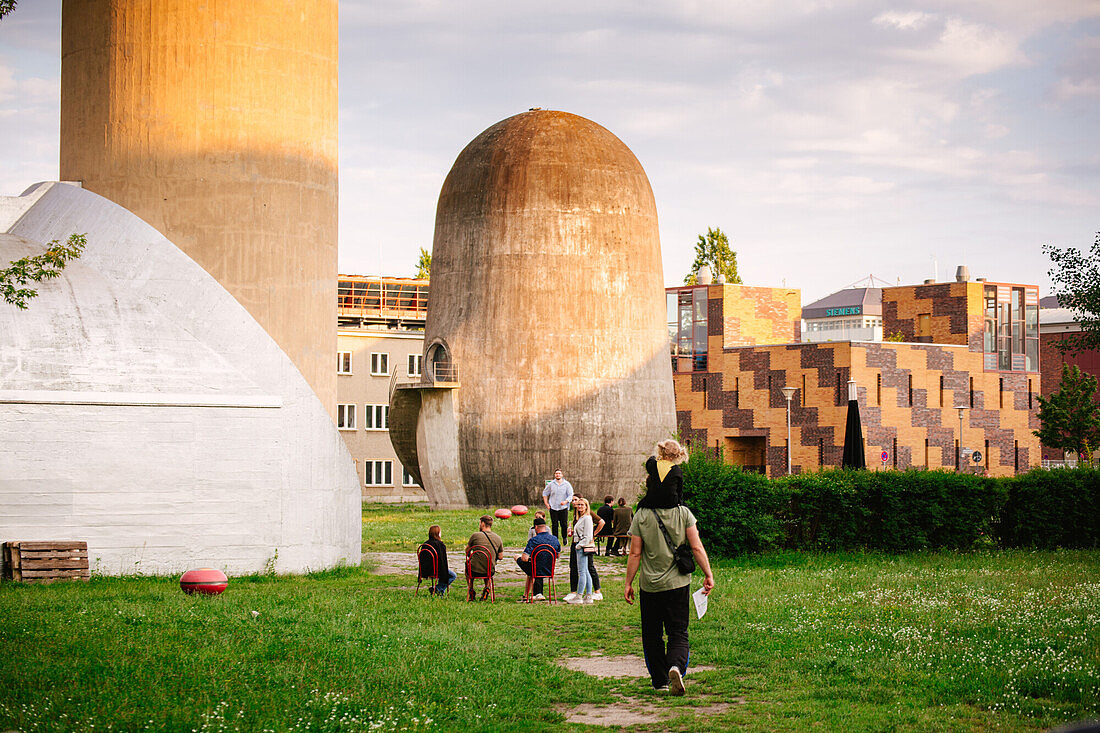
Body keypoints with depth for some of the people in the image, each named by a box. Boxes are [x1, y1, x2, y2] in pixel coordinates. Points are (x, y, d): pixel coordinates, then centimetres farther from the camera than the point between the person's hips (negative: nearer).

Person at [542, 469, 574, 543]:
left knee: (564, 524, -3)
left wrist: (566, 501, -20)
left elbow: (570, 495, -1)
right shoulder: (551, 484, 7)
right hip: (553, 508, 1)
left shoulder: (567, 484, 2)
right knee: (554, 525, 1)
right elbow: (545, 493, 17)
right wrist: (546, 504, 7)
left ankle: (564, 538, 18)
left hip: (563, 508, -1)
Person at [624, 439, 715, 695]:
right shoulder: (684, 514, -4)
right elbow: (697, 547, -6)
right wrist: (708, 575, 2)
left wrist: (628, 583, 2)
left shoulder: (642, 517, -7)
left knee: (652, 634, 13)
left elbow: (635, 554, -6)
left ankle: (660, 680, 18)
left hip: (650, 585, 0)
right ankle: (676, 666, -23)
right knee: (678, 632, 4)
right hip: (678, 583, 1)